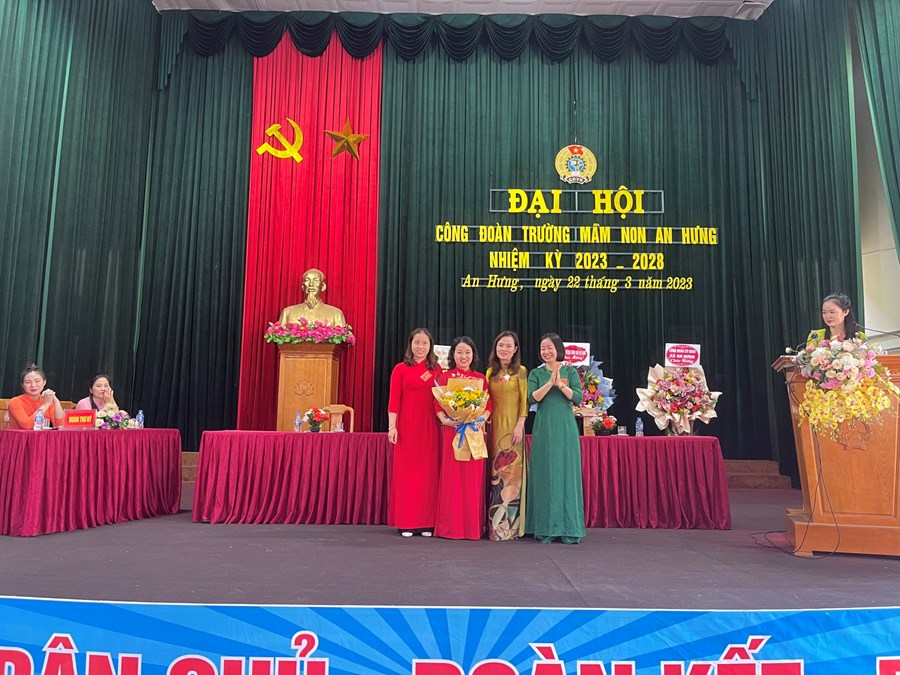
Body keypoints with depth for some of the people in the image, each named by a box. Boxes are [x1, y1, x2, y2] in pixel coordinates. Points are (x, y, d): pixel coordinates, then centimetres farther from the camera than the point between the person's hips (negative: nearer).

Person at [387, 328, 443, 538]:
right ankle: (406, 522, 10)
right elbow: (394, 399, 0)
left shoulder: (437, 370, 10)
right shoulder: (400, 369, 4)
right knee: (406, 470, 2)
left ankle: (426, 522, 12)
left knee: (428, 471, 3)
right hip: (407, 425, -2)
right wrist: (392, 426, -7)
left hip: (430, 427, 2)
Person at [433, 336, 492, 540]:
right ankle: (451, 526, 7)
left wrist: (483, 418, -10)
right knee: (452, 475, 0)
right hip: (452, 430, -2)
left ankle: (473, 525, 13)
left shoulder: (481, 378, 12)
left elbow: (489, 404, 8)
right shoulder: (445, 377, 5)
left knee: (474, 476, 4)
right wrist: (445, 419, -16)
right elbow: (437, 404, 0)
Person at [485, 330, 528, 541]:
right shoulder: (490, 372, 12)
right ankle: (494, 523, 12)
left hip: (513, 425, -4)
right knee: (495, 472, 6)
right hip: (494, 425, 4)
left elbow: (524, 401, -4)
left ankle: (510, 525, 0)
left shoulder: (521, 371, 0)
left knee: (511, 470, -5)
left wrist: (520, 425, -12)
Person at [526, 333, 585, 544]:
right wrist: (550, 382, -16)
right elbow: (533, 398, -6)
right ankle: (545, 528, 7)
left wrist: (560, 384, -15)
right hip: (544, 429, 0)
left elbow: (578, 398, -3)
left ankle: (569, 528, 8)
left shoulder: (570, 372, 8)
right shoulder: (536, 373, 8)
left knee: (567, 474, 1)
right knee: (545, 475, 0)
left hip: (565, 428, 0)